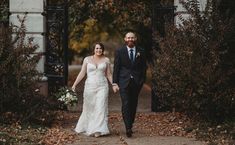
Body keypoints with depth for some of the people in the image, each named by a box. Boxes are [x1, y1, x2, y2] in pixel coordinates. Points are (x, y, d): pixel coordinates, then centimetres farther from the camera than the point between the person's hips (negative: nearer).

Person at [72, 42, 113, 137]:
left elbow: (109, 74, 10)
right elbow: (82, 73, 3)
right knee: (89, 108, 6)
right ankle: (86, 127, 24)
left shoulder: (106, 60, 7)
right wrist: (75, 84, -6)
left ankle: (98, 130, -12)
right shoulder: (87, 59, 5)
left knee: (101, 107, -10)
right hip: (90, 86, 0)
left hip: (102, 87, 0)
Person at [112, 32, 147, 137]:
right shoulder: (119, 52, 3)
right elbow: (116, 68, 3)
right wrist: (114, 83, -3)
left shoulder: (141, 52, 7)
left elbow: (144, 68, 11)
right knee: (126, 105, -11)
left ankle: (130, 125, 18)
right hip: (124, 82, -2)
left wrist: (142, 81, 0)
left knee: (133, 105, 6)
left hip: (136, 83, 2)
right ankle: (128, 128, -15)